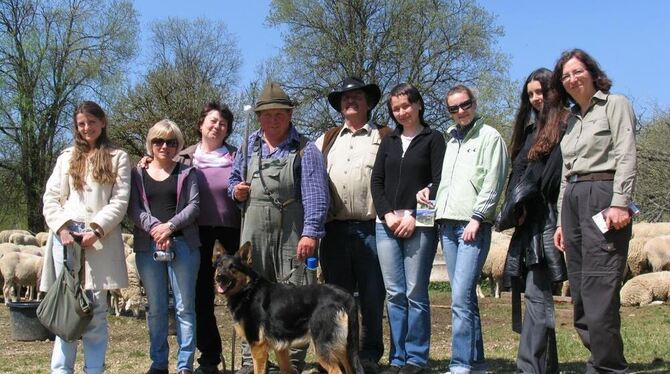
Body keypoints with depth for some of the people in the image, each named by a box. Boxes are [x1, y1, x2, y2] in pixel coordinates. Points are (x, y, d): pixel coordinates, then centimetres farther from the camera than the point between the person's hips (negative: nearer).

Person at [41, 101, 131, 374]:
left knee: (96, 309, -3)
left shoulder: (118, 158, 10)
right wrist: (61, 228, -5)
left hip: (100, 239, -2)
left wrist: (96, 230, -11)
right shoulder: (66, 157, 18)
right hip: (66, 236, 2)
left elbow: (120, 201, 1)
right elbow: (51, 198, 11)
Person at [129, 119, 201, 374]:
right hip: (147, 246, 1)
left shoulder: (186, 172, 10)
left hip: (183, 244, -1)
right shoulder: (138, 174, 13)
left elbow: (194, 206, 1)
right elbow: (134, 209, 2)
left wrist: (170, 225, -13)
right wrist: (155, 228, -14)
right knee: (156, 307, 6)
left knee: (185, 306, -2)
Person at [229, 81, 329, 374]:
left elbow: (315, 195, -8)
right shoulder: (249, 146, 16)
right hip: (254, 232, 5)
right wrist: (236, 190, 3)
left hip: (291, 235, -4)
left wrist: (310, 232, -18)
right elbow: (234, 179, 27)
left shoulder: (305, 150, 0)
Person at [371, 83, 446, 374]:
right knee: (394, 293, 4)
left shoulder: (433, 139, 5)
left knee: (415, 293, -5)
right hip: (387, 224, 4)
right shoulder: (389, 140, 18)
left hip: (419, 225, -4)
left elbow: (439, 183, -3)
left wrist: (415, 217, -11)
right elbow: (376, 181, 12)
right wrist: (387, 214, -3)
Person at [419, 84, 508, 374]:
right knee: (464, 296, 8)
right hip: (447, 223, 7)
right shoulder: (450, 140, 20)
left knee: (461, 296, -15)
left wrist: (477, 218, -14)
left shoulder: (489, 137, 1)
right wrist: (429, 189, 7)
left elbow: (492, 183, -7)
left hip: (473, 225, -6)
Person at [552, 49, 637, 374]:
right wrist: (562, 221, 18)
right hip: (573, 200, 7)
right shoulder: (572, 119, 23)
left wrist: (620, 203, -19)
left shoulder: (615, 104, 4)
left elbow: (626, 156, -8)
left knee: (598, 290, -14)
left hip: (603, 196, -7)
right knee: (580, 295, 3)